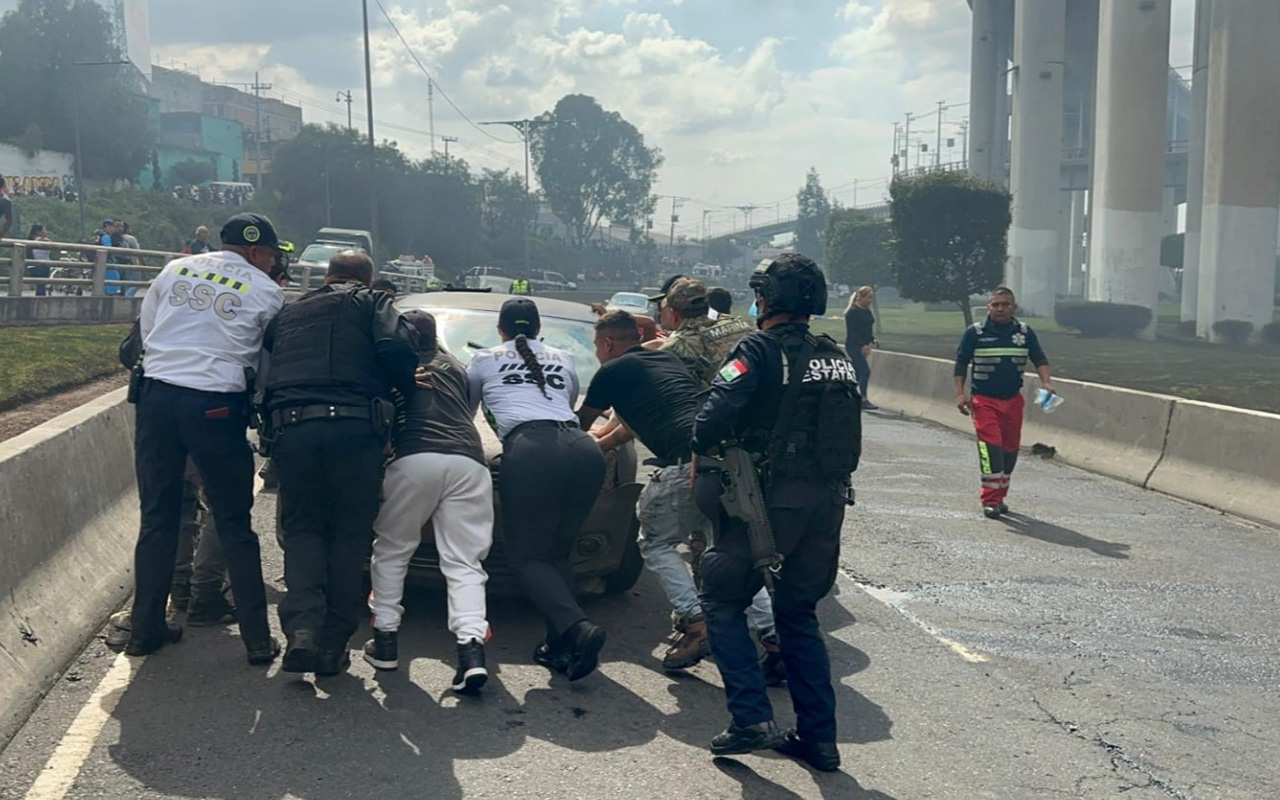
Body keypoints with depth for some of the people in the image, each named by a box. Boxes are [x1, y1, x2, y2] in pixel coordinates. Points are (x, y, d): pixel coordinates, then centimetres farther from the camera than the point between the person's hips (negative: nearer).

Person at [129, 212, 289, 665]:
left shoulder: (175, 271, 11)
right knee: (234, 525, 5)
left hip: (157, 395, 4)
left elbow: (145, 329, 18)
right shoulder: (266, 292, 1)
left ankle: (145, 630, 21)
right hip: (215, 405, -3)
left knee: (157, 519, 14)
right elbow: (270, 360, 6)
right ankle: (258, 639, 9)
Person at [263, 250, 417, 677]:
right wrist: (409, 389, 9)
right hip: (353, 428, -3)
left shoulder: (289, 312, 26)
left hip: (290, 429, 3)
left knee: (302, 528, 13)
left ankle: (301, 627, -7)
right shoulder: (373, 304, 12)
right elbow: (395, 349, -5)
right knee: (350, 533, 8)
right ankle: (334, 644, 8)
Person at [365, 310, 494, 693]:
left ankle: (385, 637, 12)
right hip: (469, 463, 2)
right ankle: (471, 645, -19)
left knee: (391, 551, 16)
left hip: (415, 459, -2)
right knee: (464, 563, 0)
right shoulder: (456, 368, 31)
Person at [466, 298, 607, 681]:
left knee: (528, 555, 2)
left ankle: (577, 628, -21)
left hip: (532, 451, -4)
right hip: (585, 449, 4)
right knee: (556, 553, 15)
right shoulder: (564, 359, 31)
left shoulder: (484, 360, 24)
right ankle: (561, 645, 2)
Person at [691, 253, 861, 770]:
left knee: (723, 601, 9)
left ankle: (752, 719, 0)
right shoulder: (836, 357, 11)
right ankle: (818, 737, 18)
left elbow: (716, 413, -21)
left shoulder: (760, 350, -11)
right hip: (828, 501, 7)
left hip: (771, 499, -7)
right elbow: (843, 431, 13)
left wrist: (705, 452, -3)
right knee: (798, 614, 18)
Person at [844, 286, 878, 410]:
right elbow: (852, 332, -18)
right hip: (854, 346, -9)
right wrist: (862, 345, -25)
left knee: (858, 372, 11)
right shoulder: (852, 312, -14)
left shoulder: (867, 311, 12)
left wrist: (872, 340, 2)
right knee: (865, 371, -14)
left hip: (862, 347, 9)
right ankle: (863, 400, -11)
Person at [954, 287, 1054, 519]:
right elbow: (961, 364, 0)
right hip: (984, 400, -4)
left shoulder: (1025, 332, 5)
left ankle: (1000, 496, 24)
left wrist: (1047, 382, -11)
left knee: (1010, 450, 10)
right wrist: (960, 393, -8)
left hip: (1013, 400, 4)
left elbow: (1040, 360, 6)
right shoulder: (975, 332, -4)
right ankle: (990, 500, -11)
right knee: (991, 447, -15)